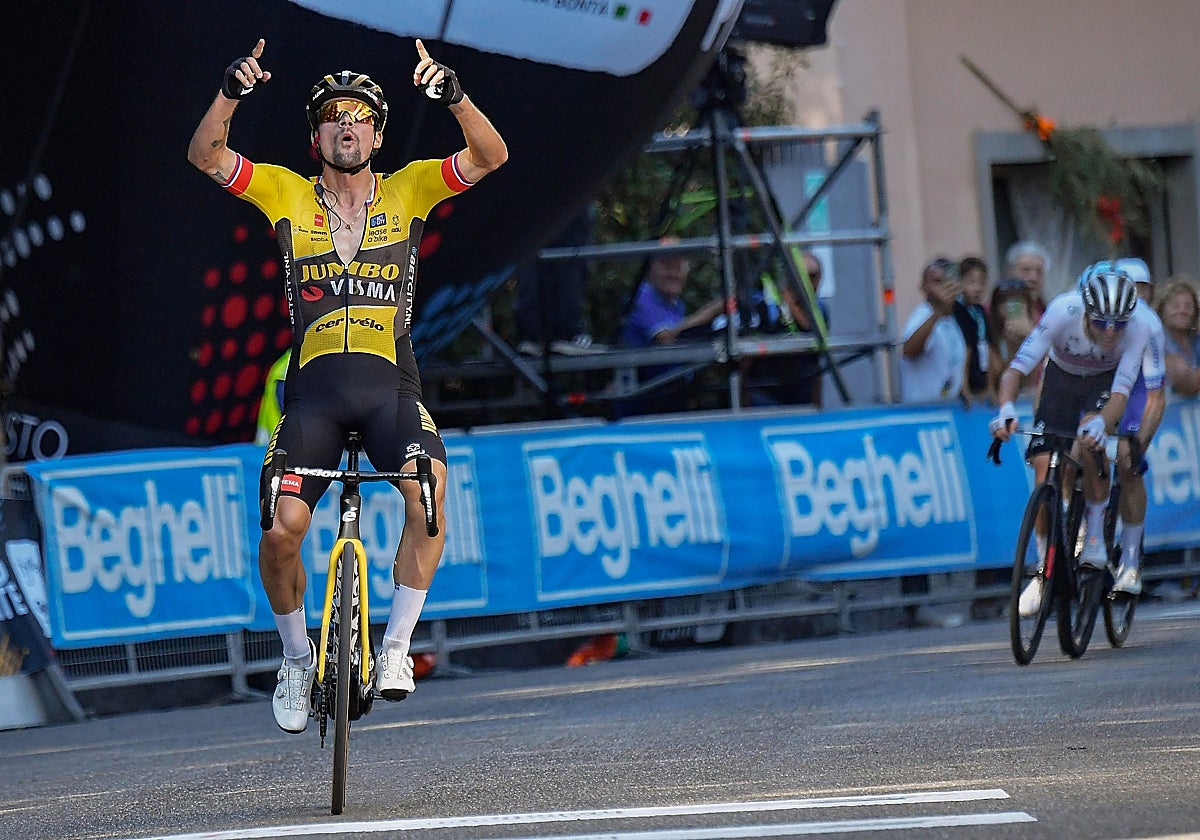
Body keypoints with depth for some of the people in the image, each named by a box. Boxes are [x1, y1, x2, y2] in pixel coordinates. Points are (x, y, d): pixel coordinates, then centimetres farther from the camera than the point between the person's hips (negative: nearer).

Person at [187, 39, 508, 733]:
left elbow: (491, 156, -3)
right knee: (281, 530, -15)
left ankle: (397, 646, -11)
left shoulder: (408, 191, 9)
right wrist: (232, 94, -19)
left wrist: (454, 96, -21)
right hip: (315, 386, 0)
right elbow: (205, 155, -1)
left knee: (428, 498, -27)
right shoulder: (288, 195, 9)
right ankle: (298, 658, 11)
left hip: (390, 384, 0)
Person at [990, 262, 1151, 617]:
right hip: (1061, 377, 1)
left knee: (1089, 436, -32)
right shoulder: (1063, 312, -36)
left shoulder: (1138, 328, -34)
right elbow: (1017, 368, -38)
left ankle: (1096, 533, -13)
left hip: (1105, 382, -1)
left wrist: (1100, 423, -62)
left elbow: (1121, 392, -41)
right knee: (1044, 465, -12)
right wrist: (1006, 409, -57)